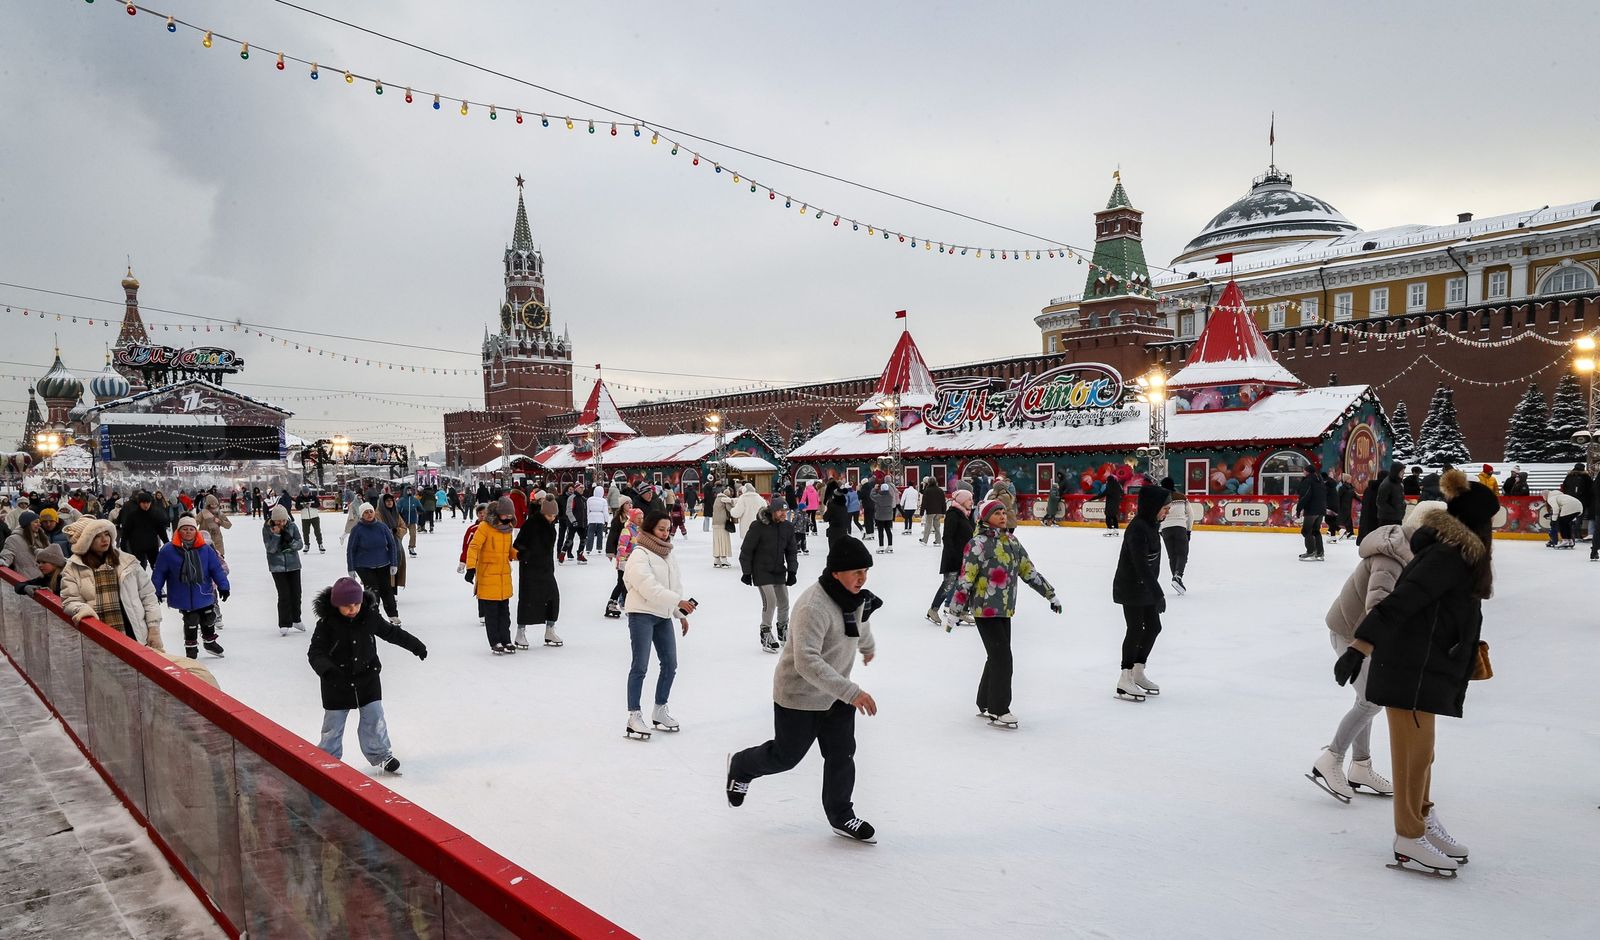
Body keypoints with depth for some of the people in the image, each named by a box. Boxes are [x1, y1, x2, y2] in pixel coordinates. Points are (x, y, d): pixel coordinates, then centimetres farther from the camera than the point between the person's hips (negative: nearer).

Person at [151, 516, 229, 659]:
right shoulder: (168, 550, -9)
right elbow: (159, 572, -3)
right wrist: (156, 591, -2)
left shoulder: (205, 549, -4)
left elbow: (216, 568, 0)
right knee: (191, 621, 2)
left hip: (204, 595, 3)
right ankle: (190, 647, 22)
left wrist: (223, 586, -3)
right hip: (183, 598, -3)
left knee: (209, 618, 17)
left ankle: (210, 641, 40)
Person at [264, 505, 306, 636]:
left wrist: (289, 541, -22)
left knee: (296, 593, 11)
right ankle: (284, 625, 4)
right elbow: (270, 548, -15)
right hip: (277, 566, -3)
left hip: (293, 564, 3)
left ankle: (296, 620, 30)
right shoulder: (267, 528, -10)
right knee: (284, 595, -7)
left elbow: (300, 544, -5)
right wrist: (276, 535, -26)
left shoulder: (292, 526, -6)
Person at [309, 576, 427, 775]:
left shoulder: (369, 616, -10)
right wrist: (327, 670, -39)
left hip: (367, 678, 2)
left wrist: (415, 645, 13)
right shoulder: (326, 623, -18)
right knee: (333, 725, 12)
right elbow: (315, 652, -20)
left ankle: (381, 755, 26)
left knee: (374, 719, 8)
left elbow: (391, 632, 5)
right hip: (337, 684, -2)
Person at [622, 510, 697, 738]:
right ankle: (634, 717, 1)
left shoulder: (667, 554, 13)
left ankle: (660, 711, 25)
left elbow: (675, 584, 16)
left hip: (663, 615, 8)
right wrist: (678, 602, -28)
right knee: (640, 666, -6)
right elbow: (649, 588, -24)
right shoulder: (639, 555, -13)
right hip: (642, 614, -8)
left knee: (670, 664, 11)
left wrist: (681, 614, 13)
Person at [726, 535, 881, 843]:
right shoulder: (813, 606, -33)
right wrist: (851, 692, -45)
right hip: (799, 694, -7)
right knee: (786, 755, 11)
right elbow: (807, 661, -41)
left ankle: (841, 817, 27)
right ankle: (741, 766, 40)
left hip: (836, 694, 7)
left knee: (841, 755, 8)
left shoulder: (853, 595, -6)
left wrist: (869, 647, 39)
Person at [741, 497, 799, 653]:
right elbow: (746, 549, -11)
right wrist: (746, 572, -8)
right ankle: (766, 634, 4)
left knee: (784, 602, 9)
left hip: (779, 571, 5)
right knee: (770, 602, -14)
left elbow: (791, 551, 7)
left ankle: (783, 630, 34)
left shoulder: (788, 527, -2)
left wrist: (792, 571, -1)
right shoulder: (758, 526, -18)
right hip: (761, 571, -5)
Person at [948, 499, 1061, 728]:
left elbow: (1029, 570, 16)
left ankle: (985, 705, 27)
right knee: (1002, 658, -7)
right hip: (985, 610, -7)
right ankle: (998, 711, 3)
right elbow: (965, 580, -15)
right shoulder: (978, 544, -13)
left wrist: (1050, 595, 17)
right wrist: (954, 613, -15)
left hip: (1004, 610, 7)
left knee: (997, 658, 13)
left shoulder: (1012, 541, 10)